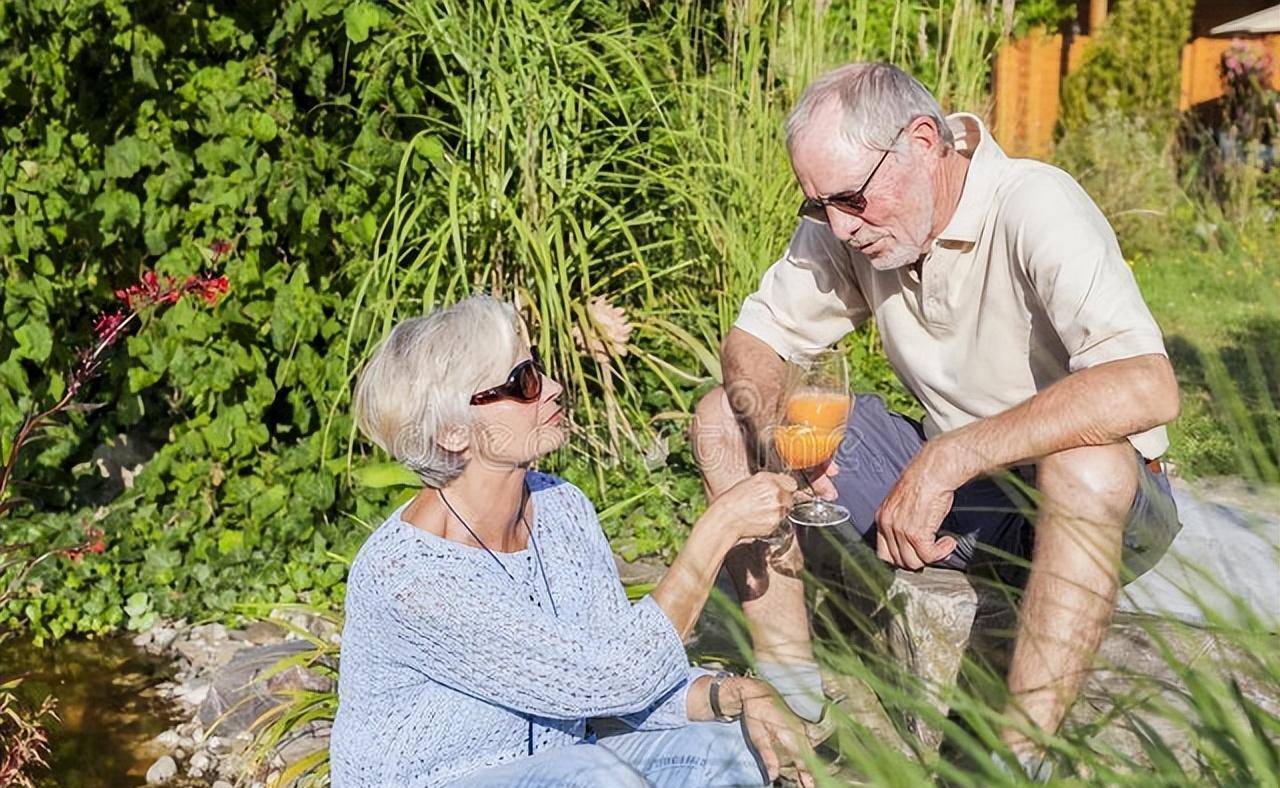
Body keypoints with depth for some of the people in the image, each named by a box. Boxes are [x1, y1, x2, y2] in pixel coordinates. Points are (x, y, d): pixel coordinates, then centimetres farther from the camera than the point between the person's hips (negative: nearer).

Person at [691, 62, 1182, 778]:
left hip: (1101, 503, -6)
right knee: (725, 417, -4)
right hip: (947, 484, 6)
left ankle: (1015, 758, -28)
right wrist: (772, 421, -22)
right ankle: (792, 689, -2)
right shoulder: (845, 222, -7)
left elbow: (1147, 388, -39)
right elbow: (752, 339, 2)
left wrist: (944, 460, -38)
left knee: (1088, 465, -41)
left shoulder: (1035, 208, -25)